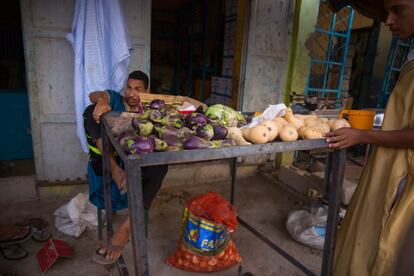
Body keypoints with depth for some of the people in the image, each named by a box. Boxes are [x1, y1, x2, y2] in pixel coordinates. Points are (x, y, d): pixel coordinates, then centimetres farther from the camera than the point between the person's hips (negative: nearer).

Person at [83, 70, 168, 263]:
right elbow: (94, 95, -12)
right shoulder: (115, 100, 11)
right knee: (91, 111, -15)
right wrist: (101, 100, -36)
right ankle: (115, 169, -30)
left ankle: (127, 227, -34)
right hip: (105, 163, 0)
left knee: (160, 165, -31)